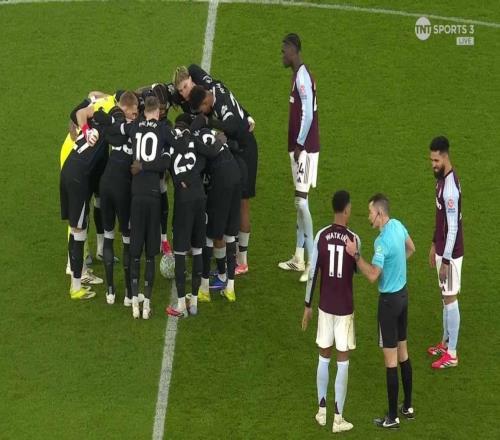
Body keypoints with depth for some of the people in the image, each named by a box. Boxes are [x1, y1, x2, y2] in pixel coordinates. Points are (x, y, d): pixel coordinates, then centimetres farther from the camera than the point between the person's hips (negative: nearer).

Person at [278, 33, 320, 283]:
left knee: (301, 201, -11)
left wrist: (299, 145, -17)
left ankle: (312, 261, -9)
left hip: (305, 148, -10)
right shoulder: (297, 76, 15)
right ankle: (299, 258, 20)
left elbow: (308, 114, -22)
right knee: (299, 202, 13)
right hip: (299, 147, 10)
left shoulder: (302, 77, -16)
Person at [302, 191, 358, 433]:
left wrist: (307, 306, 7)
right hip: (345, 308, -3)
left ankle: (322, 411, 23)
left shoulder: (321, 236, -7)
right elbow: (359, 270, 4)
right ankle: (338, 418, 5)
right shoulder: (353, 238, -13)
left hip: (325, 306, 3)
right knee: (343, 361, 3)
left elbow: (313, 274, -2)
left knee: (324, 357, 16)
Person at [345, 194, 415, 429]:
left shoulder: (382, 241, -26)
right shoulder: (398, 225, 1)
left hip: (389, 299, -9)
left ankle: (392, 417, 7)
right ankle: (408, 407, 29)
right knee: (403, 353, 19)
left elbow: (373, 275, -30)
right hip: (403, 293, 9)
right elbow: (410, 249, 20)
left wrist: (355, 255, -26)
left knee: (391, 359, -1)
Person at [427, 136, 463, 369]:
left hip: (450, 254, -10)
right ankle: (446, 343, 32)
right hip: (443, 249, 10)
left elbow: (453, 227, -25)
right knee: (445, 298, 19)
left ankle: (451, 354, 7)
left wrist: (446, 260, -22)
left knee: (450, 299, -1)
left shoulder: (451, 188, -26)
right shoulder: (442, 179, 5)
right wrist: (434, 245, 22)